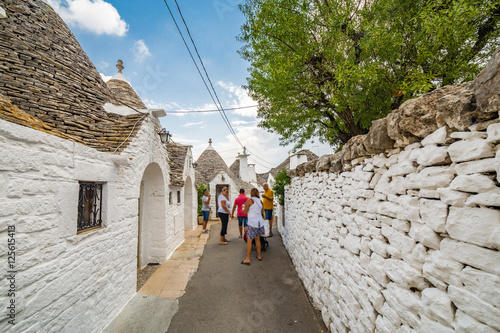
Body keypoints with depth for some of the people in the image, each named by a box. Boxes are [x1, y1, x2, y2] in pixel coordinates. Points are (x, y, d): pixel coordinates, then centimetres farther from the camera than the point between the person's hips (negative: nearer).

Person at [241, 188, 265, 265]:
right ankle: (259, 256, 27)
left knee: (249, 240, 0)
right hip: (260, 222, 6)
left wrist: (244, 208, 16)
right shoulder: (260, 201, 6)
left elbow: (245, 212, -4)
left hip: (252, 223, -6)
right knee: (257, 239, 18)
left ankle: (247, 259, 3)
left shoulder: (249, 201, -11)